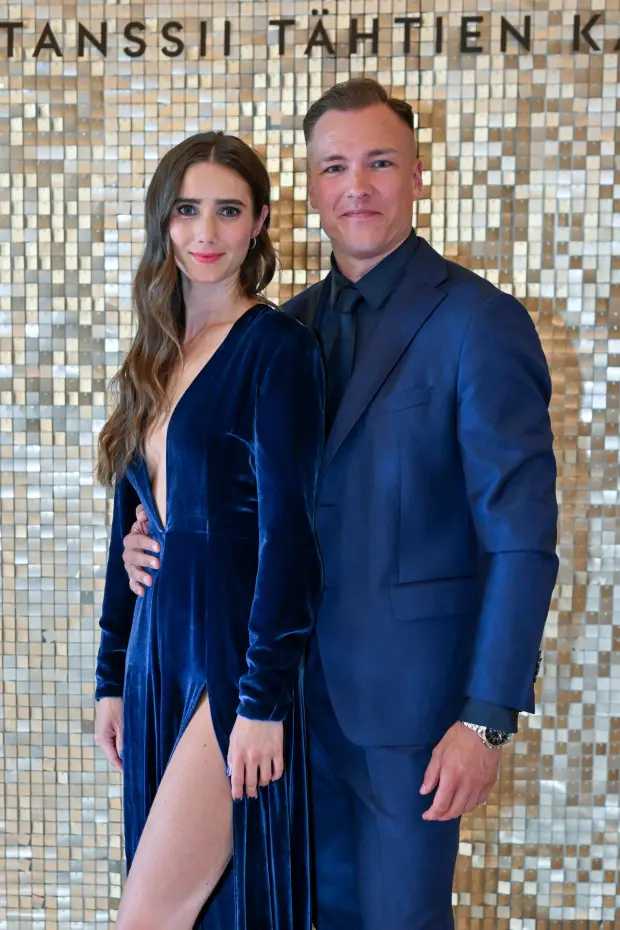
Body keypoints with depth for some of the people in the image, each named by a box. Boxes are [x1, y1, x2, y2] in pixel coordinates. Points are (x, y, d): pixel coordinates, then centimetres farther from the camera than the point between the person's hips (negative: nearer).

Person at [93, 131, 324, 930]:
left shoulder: (276, 348, -9)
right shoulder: (154, 358, 12)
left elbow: (286, 527, -14)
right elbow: (128, 524, 14)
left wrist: (264, 698, -16)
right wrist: (113, 676, 15)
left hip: (234, 655, -7)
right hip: (157, 652, 7)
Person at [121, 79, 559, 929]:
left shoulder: (479, 322, -13)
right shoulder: (291, 325, 7)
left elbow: (521, 540, -16)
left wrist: (487, 720, -19)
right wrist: (159, 536, -4)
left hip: (409, 685, -6)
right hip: (304, 681, 6)